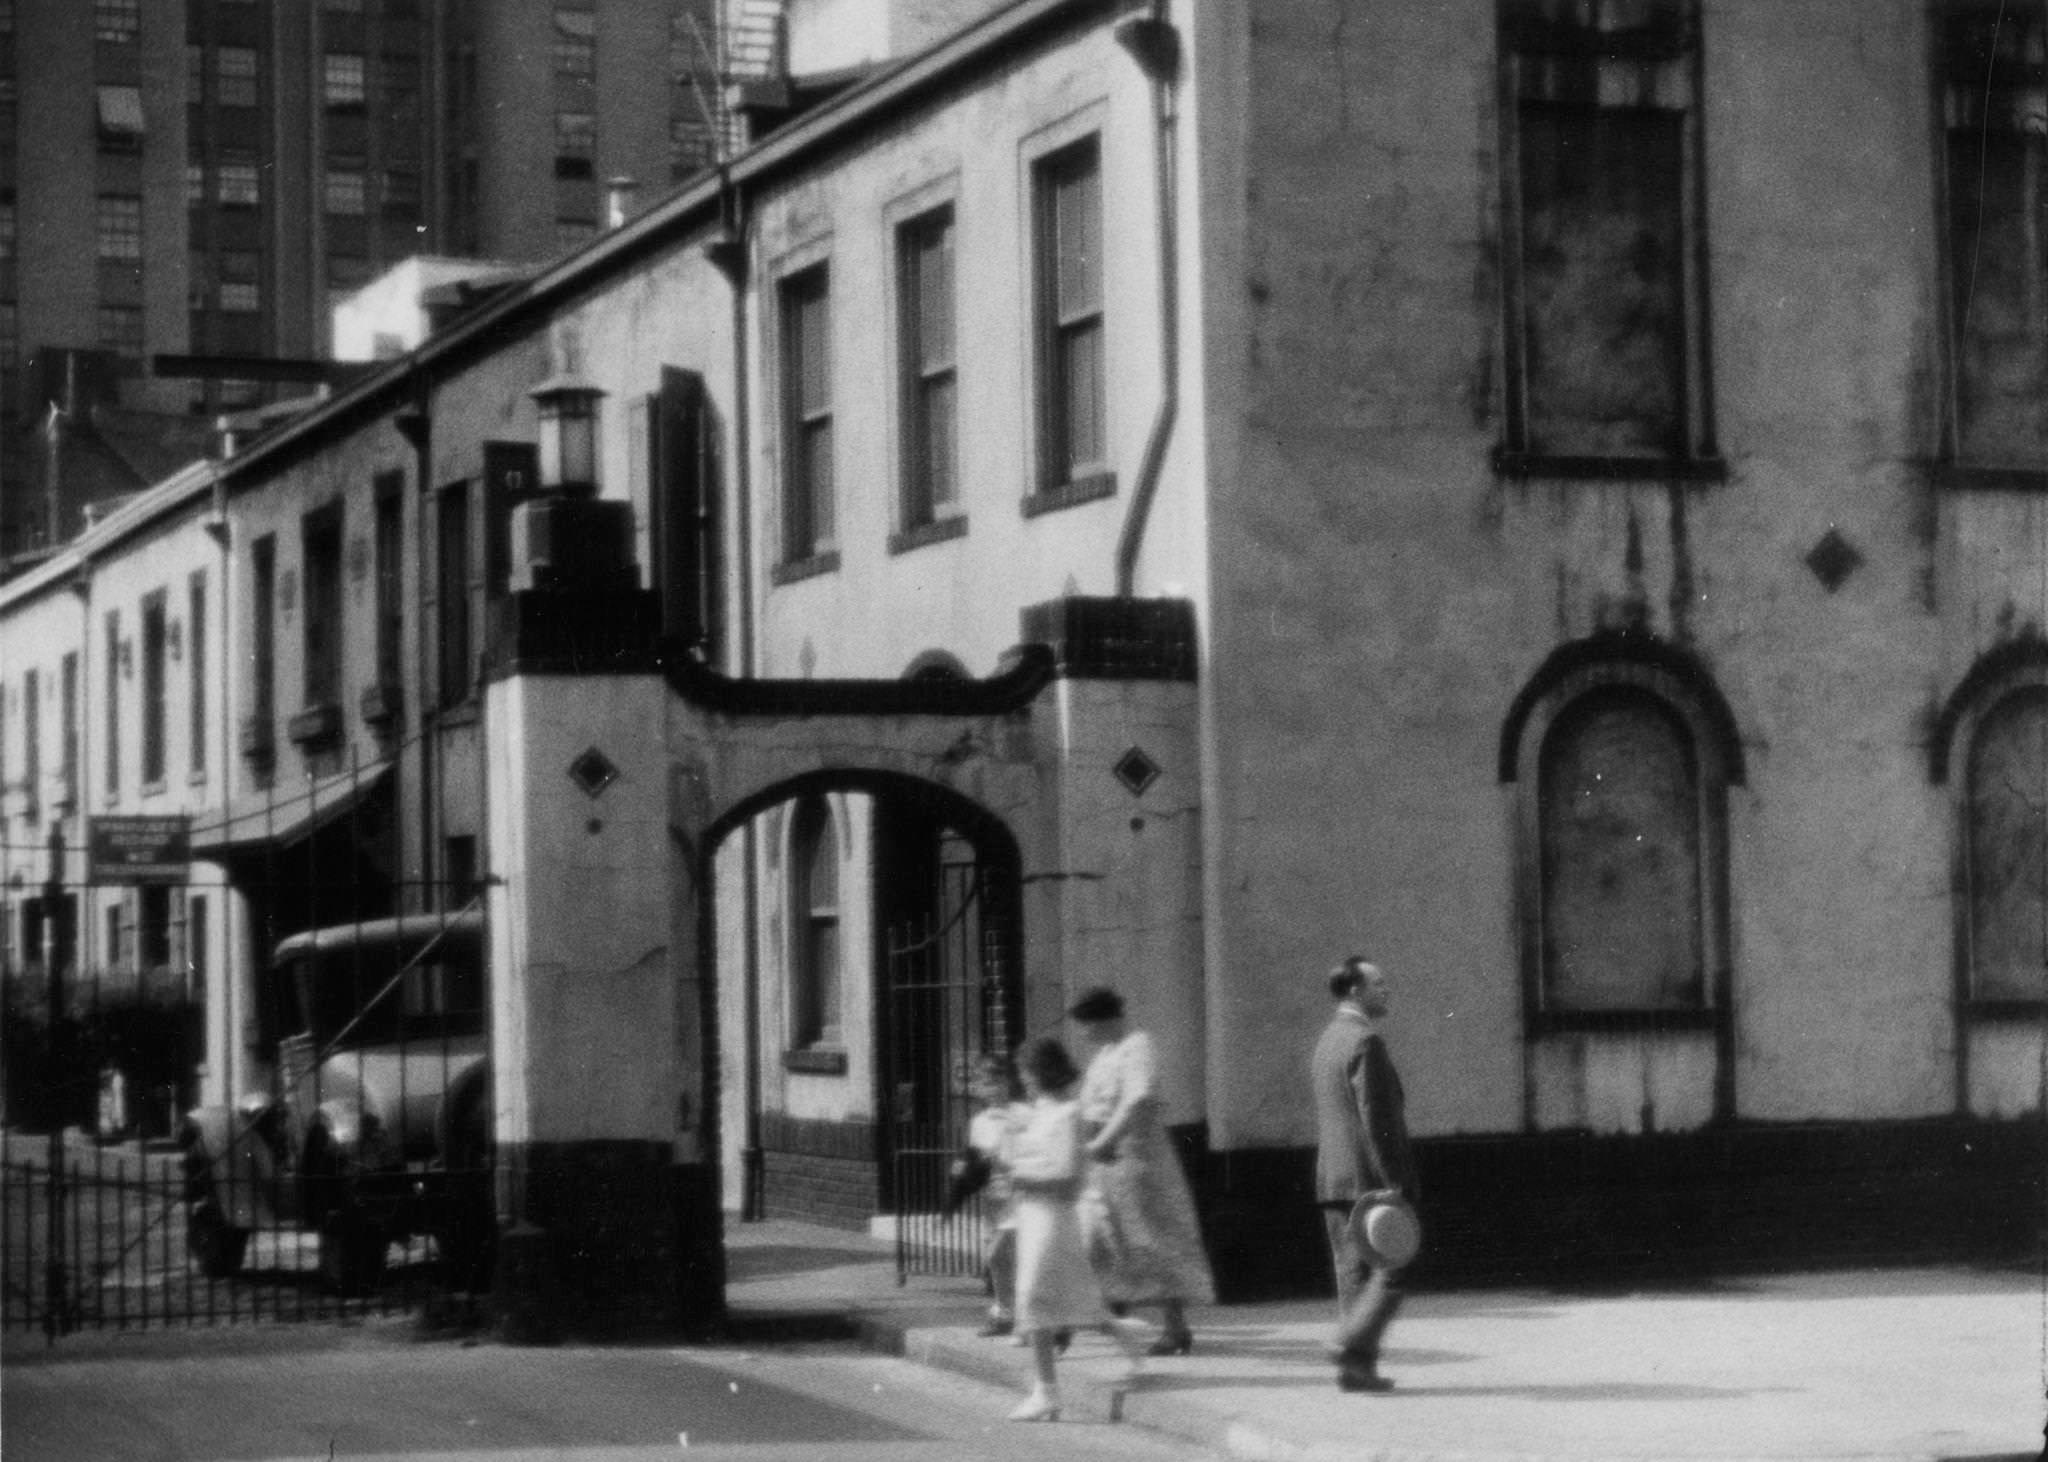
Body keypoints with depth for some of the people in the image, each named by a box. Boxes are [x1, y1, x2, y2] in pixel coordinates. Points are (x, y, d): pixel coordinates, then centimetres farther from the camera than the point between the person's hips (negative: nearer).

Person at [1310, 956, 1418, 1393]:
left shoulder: (1326, 1042, 17)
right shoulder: (1366, 1042, -13)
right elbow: (1375, 1118, -19)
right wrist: (1392, 1182, -19)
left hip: (1333, 1180, 9)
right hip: (1368, 1178, -9)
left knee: (1354, 1275, 9)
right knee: (1386, 1273, -4)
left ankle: (1358, 1369, 8)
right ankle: (1353, 1351, -14)